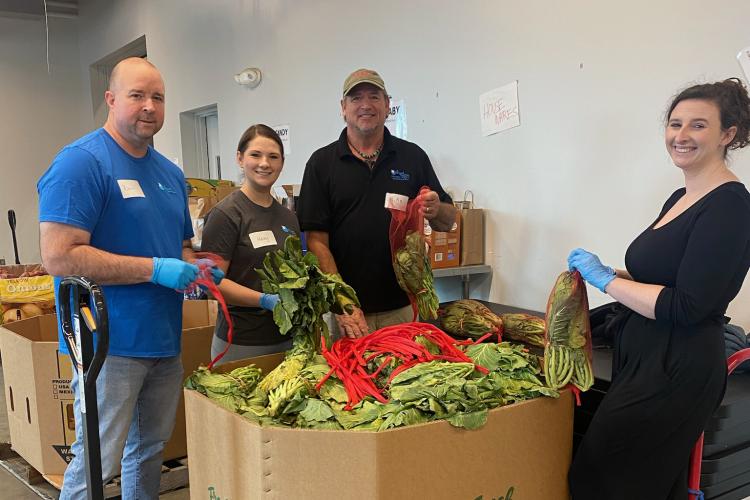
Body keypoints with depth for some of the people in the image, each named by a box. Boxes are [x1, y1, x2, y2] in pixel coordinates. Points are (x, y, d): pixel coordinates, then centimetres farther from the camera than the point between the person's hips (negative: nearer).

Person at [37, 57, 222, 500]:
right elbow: (59, 257, -21)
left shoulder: (171, 173, 13)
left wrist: (195, 267, 0)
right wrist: (155, 269, -21)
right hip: (110, 342, -7)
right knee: (97, 463, 1)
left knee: (151, 448, 19)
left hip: (165, 339, 8)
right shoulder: (80, 163, -12)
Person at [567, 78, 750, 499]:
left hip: (677, 370, -9)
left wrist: (606, 279, -15)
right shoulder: (680, 198, 11)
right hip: (645, 357, 9)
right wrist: (611, 273, 6)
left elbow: (687, 307, -22)